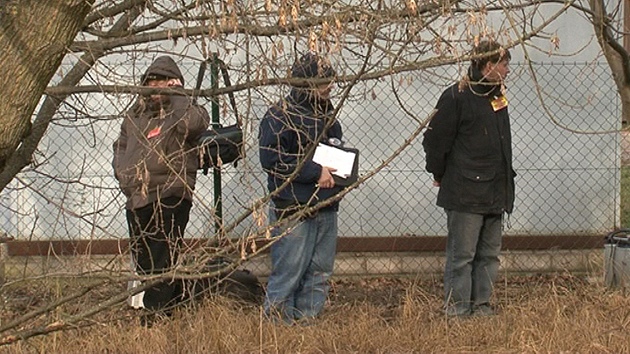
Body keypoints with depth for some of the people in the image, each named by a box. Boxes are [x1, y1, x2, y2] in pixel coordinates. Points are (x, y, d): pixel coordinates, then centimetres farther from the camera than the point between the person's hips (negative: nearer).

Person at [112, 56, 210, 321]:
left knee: (161, 262, -12)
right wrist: (123, 172, 12)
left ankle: (155, 314, -11)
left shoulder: (180, 112, -2)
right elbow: (120, 147, 31)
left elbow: (197, 122, -27)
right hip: (137, 199, 8)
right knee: (142, 262, 12)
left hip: (169, 197, -8)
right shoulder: (134, 116, 19)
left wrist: (176, 94, -15)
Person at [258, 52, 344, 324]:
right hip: (293, 208, -8)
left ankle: (308, 322, 18)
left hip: (325, 207, 8)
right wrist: (315, 172, -18)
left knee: (320, 272, 10)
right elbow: (271, 160, -18)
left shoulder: (326, 113, 17)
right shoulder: (280, 116, -10)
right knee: (288, 274, -6)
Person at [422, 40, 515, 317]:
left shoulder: (497, 97, 15)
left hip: (496, 194, 8)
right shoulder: (456, 97, -10)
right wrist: (440, 174, 2)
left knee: (489, 254, 10)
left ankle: (482, 304, 17)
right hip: (465, 194, -8)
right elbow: (435, 139, -7)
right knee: (462, 255, -5)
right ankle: (457, 308, 0)